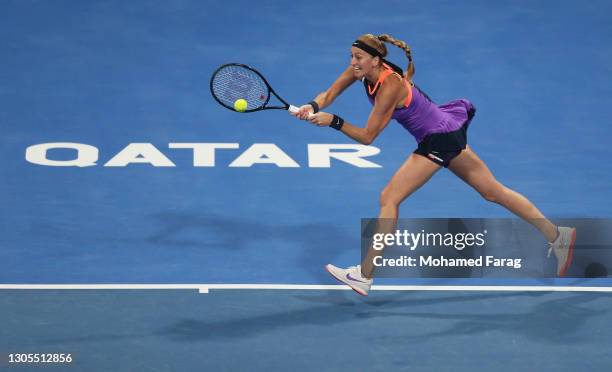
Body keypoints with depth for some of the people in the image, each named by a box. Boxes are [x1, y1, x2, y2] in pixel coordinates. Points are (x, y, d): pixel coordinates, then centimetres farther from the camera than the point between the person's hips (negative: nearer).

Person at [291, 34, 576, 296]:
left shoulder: (389, 87, -25)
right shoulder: (361, 70, -3)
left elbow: (367, 137, -23)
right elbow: (329, 95, 0)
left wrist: (334, 122, -28)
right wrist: (313, 107, -20)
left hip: (440, 140, -10)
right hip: (448, 131, 10)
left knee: (389, 198, -12)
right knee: (493, 191, 15)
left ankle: (364, 276, -10)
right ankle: (557, 235, 21)